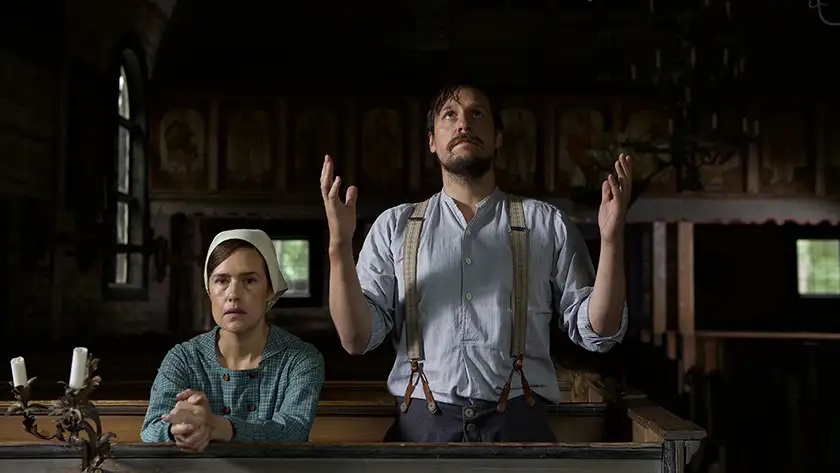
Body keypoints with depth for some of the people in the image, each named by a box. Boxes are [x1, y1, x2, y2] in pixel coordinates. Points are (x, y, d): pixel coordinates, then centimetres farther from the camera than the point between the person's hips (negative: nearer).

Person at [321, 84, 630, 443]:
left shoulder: (546, 224, 7)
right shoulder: (394, 226, 8)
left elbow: (597, 333, 3)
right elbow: (356, 338, 0)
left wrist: (611, 239, -10)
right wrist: (340, 244, -12)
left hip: (518, 423, 0)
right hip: (422, 424, 1)